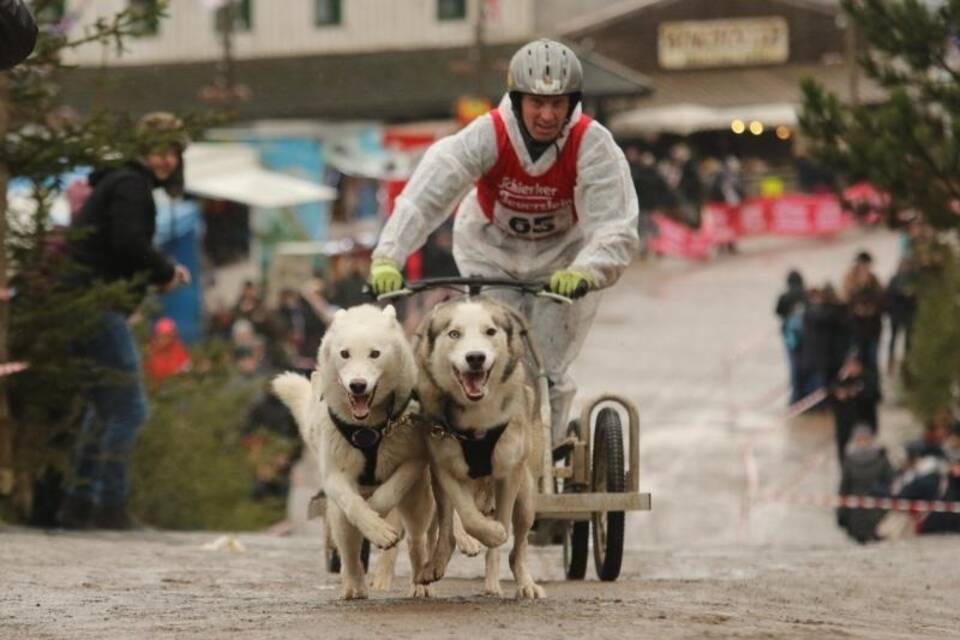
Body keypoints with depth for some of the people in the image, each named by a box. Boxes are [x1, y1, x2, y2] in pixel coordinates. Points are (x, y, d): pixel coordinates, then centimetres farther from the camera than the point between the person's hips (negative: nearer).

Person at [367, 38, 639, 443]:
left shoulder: (592, 145, -28)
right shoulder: (487, 136, -28)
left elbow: (615, 229, -36)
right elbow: (425, 196, -37)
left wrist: (584, 271, -57)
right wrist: (388, 258, -52)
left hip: (562, 259, -1)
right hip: (491, 252, 1)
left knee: (546, 375, -6)